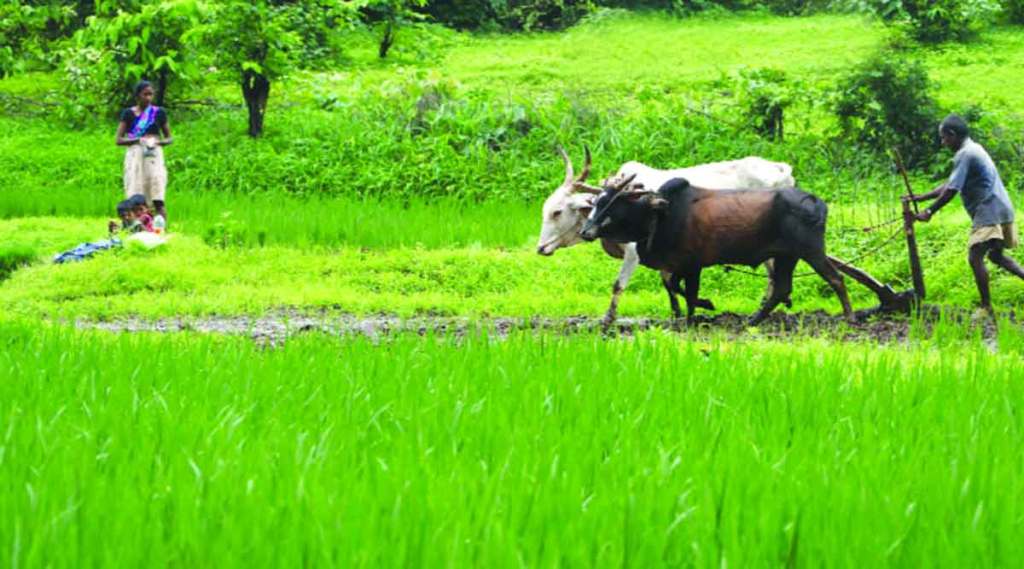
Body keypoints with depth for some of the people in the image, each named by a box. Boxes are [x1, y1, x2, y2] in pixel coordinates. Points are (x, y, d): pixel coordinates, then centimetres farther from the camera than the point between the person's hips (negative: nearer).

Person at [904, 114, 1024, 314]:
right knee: (996, 255, 23)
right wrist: (919, 198, 18)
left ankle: (986, 307, -11)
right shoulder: (973, 149, 19)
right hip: (1002, 210, 11)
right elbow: (949, 185, 21)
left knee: (975, 256, -11)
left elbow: (951, 190, -17)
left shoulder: (965, 155, -13)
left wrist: (929, 212, -9)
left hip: (989, 213, -11)